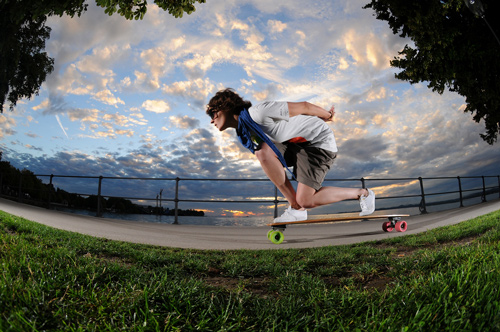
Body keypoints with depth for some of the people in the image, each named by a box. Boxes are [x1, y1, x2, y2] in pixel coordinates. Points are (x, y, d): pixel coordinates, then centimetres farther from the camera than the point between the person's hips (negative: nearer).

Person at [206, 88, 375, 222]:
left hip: (320, 142, -8)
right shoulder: (244, 131, 5)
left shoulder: (258, 113, -24)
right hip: (299, 144, 8)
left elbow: (303, 107, -15)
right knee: (263, 151, -15)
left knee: (305, 201, -13)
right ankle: (295, 207, -7)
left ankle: (363, 193, 9)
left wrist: (327, 115, 3)